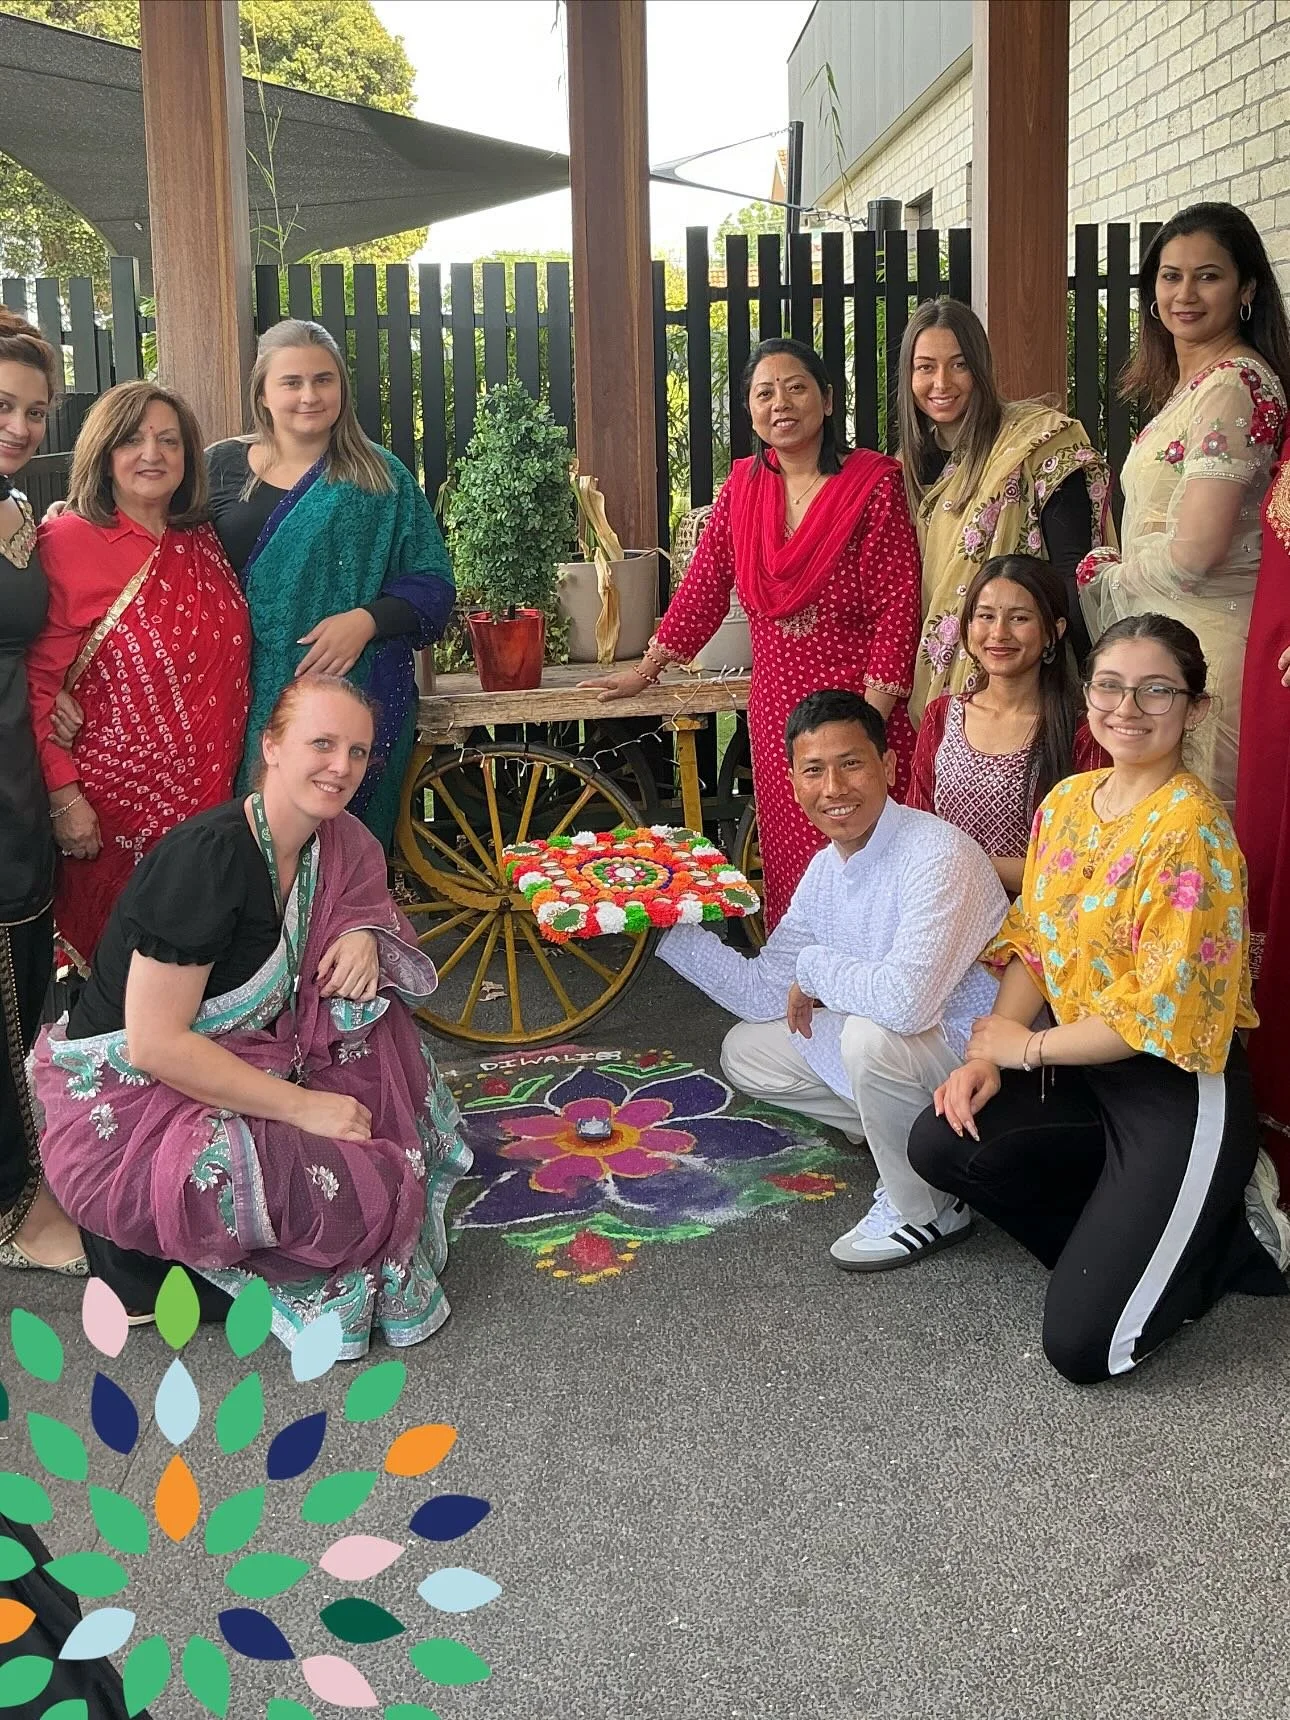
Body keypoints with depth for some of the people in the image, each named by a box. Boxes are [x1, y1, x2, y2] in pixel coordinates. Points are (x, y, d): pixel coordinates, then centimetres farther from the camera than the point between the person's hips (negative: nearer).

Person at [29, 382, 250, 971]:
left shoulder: (202, 542, 7)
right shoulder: (69, 541, -11)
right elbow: (39, 680, -13)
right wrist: (63, 795, -16)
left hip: (211, 788, 5)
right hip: (117, 791, -5)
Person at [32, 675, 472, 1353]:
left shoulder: (332, 841, -2)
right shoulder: (207, 860, -26)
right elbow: (154, 1045, -27)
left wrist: (362, 935, -10)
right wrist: (302, 1106, -23)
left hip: (233, 1069, 9)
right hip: (126, 1105, -8)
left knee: (370, 1007, -7)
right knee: (363, 1192, -22)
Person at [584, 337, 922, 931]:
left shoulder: (874, 484, -6)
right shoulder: (743, 484, 8)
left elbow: (895, 609, -10)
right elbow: (704, 585, 14)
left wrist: (868, 723, -15)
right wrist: (645, 672, 14)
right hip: (775, 710, 4)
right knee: (788, 868, 8)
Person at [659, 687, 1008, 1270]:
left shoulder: (939, 855, -27)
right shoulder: (826, 869, 1)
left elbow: (904, 999, -41)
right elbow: (765, 994, 8)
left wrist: (813, 966, -21)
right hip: (889, 1053, 9)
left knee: (872, 1033, -36)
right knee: (746, 1052, 13)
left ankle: (925, 1214, -10)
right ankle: (911, 1137, 11)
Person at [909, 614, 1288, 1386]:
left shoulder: (1191, 830, -22)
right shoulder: (1068, 800, 3)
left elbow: (1162, 1012, -23)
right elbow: (1034, 945, 7)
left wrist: (1025, 1047, -12)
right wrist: (986, 1061, -7)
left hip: (1179, 1089, -8)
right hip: (1083, 1064, 8)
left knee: (1082, 1346, -10)